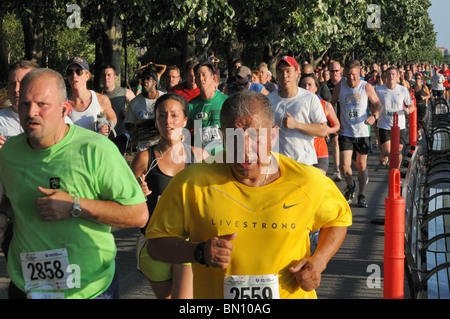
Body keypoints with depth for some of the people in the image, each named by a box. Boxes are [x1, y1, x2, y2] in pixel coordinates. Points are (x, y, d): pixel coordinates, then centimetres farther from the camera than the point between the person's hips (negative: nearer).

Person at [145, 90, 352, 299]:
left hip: (289, 293, 0)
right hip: (213, 294, 0)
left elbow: (339, 217, 8)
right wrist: (200, 252, -24)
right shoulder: (191, 184, -16)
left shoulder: (309, 183, -12)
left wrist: (318, 261, -8)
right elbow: (156, 244, -7)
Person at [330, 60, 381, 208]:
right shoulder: (340, 87, -2)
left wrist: (374, 116, -17)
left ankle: (361, 195, 25)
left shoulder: (366, 87, -5)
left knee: (361, 165, 6)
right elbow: (332, 104, 10)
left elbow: (377, 103, 3)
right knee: (344, 166, -10)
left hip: (362, 132, 0)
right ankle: (350, 186, 22)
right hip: (345, 133, 0)